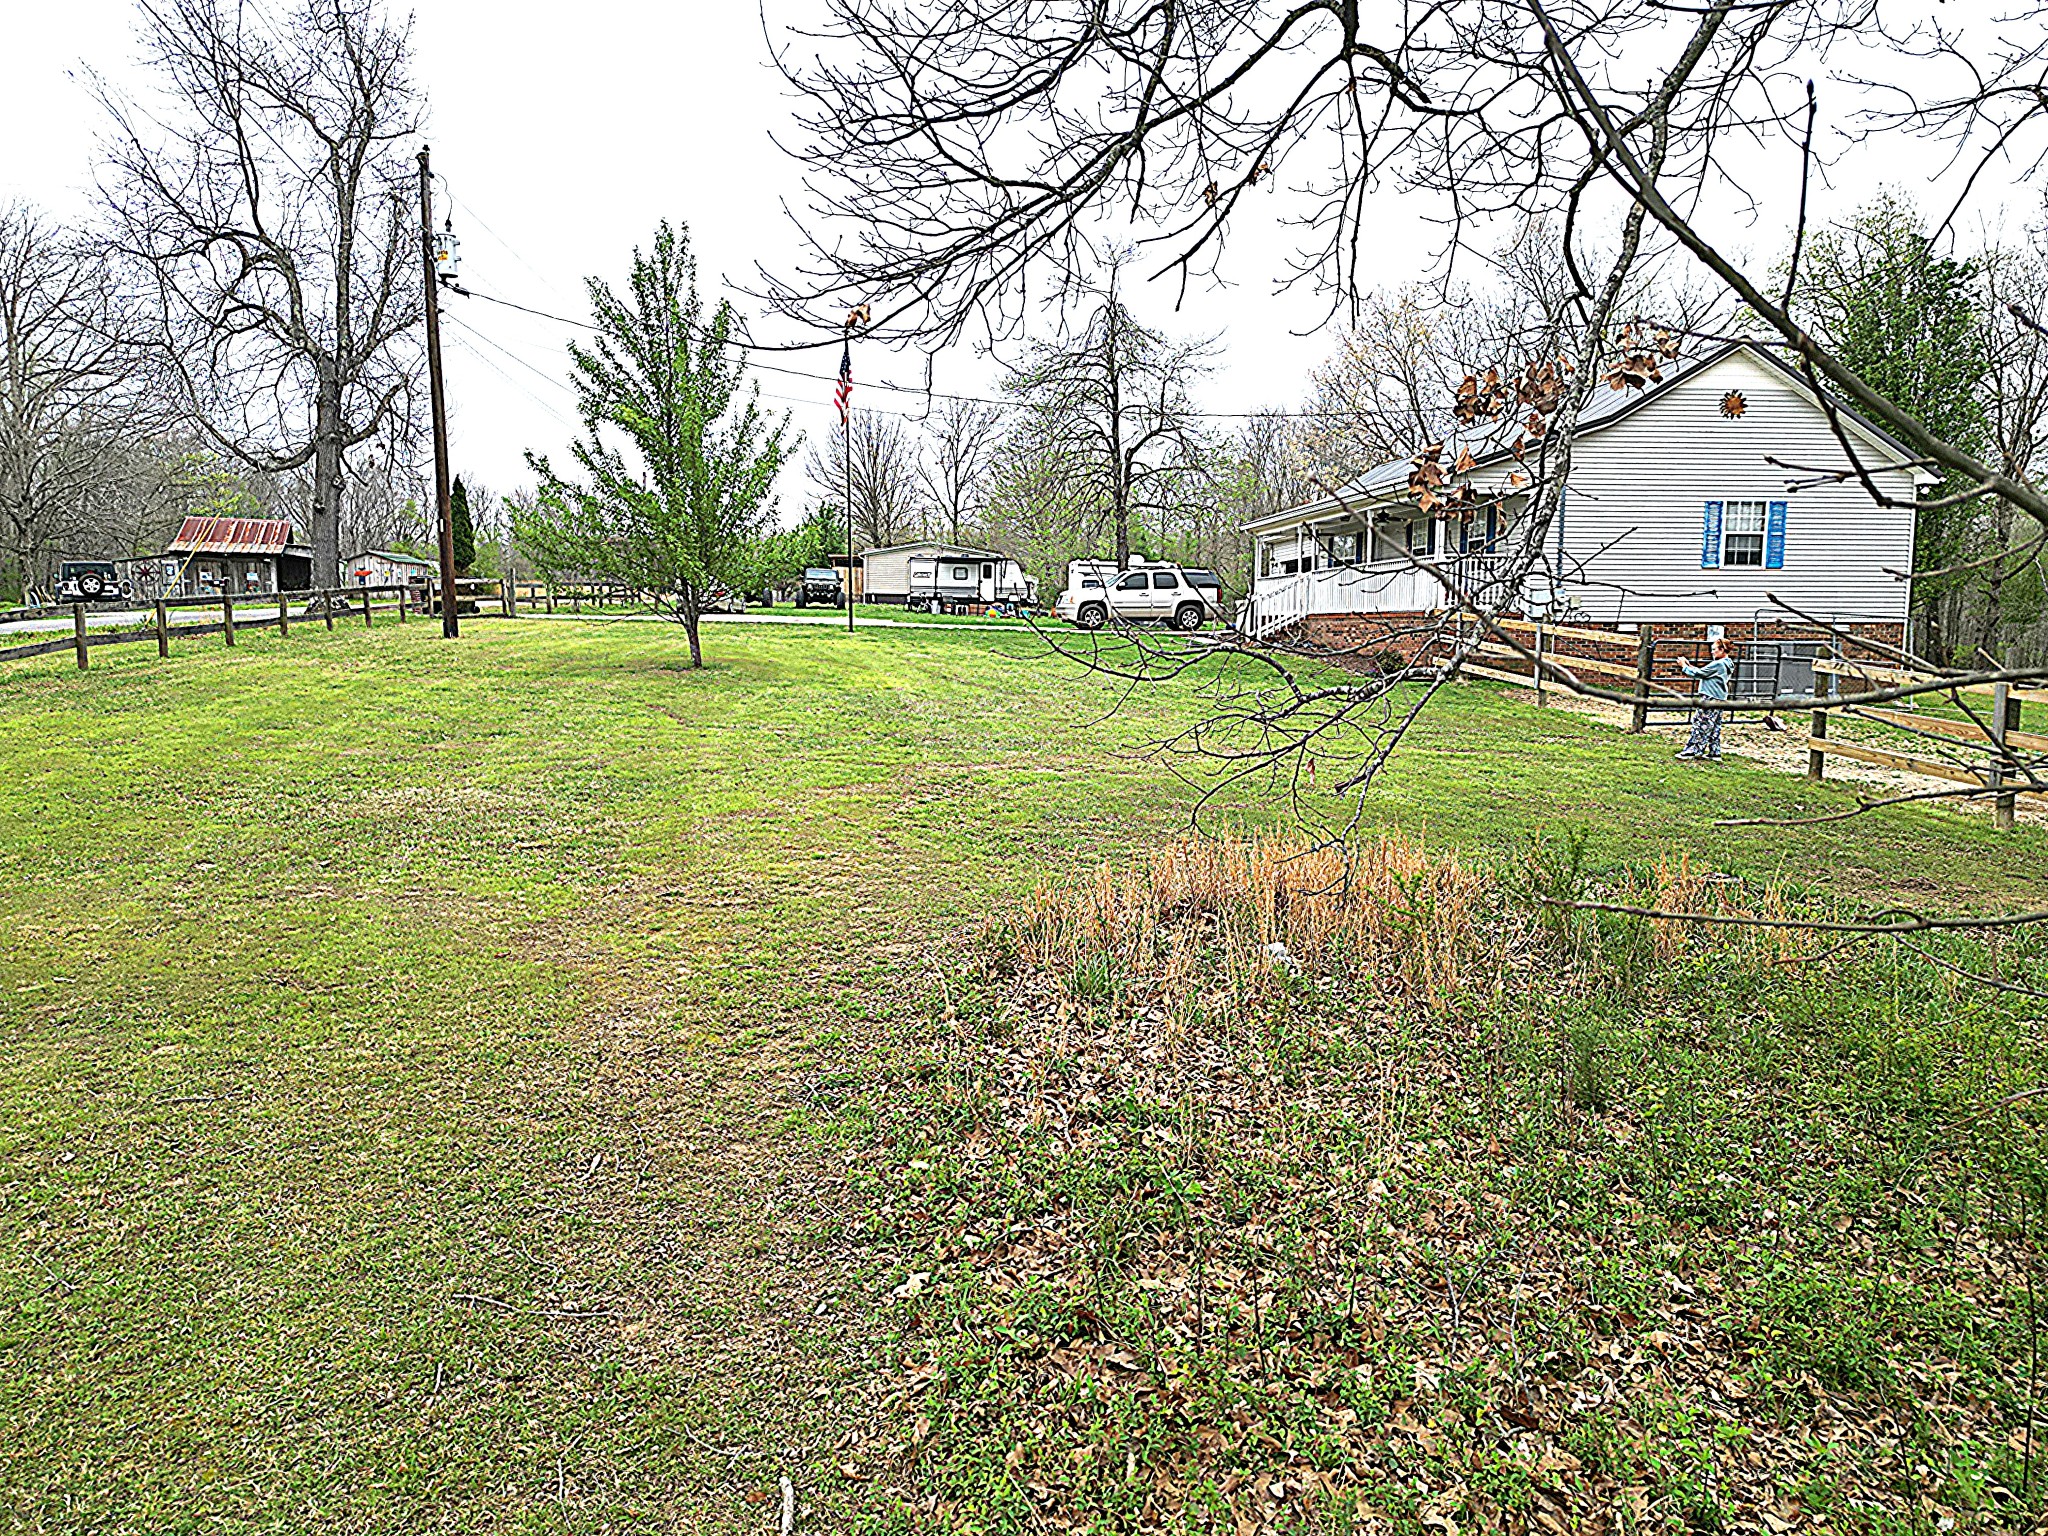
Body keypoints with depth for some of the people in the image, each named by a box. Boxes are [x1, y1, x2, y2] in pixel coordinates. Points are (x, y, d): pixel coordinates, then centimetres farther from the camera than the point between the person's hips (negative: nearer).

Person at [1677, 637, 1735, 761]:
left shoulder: (1718, 664, -16)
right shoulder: (1728, 664, 15)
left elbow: (1699, 673, -14)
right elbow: (1704, 673, 15)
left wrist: (1684, 666, -4)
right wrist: (1690, 666, 9)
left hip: (1709, 699, -10)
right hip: (1719, 700, 10)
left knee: (1700, 725, -6)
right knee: (1714, 727, 11)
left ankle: (1690, 752, -5)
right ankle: (1714, 753, 13)